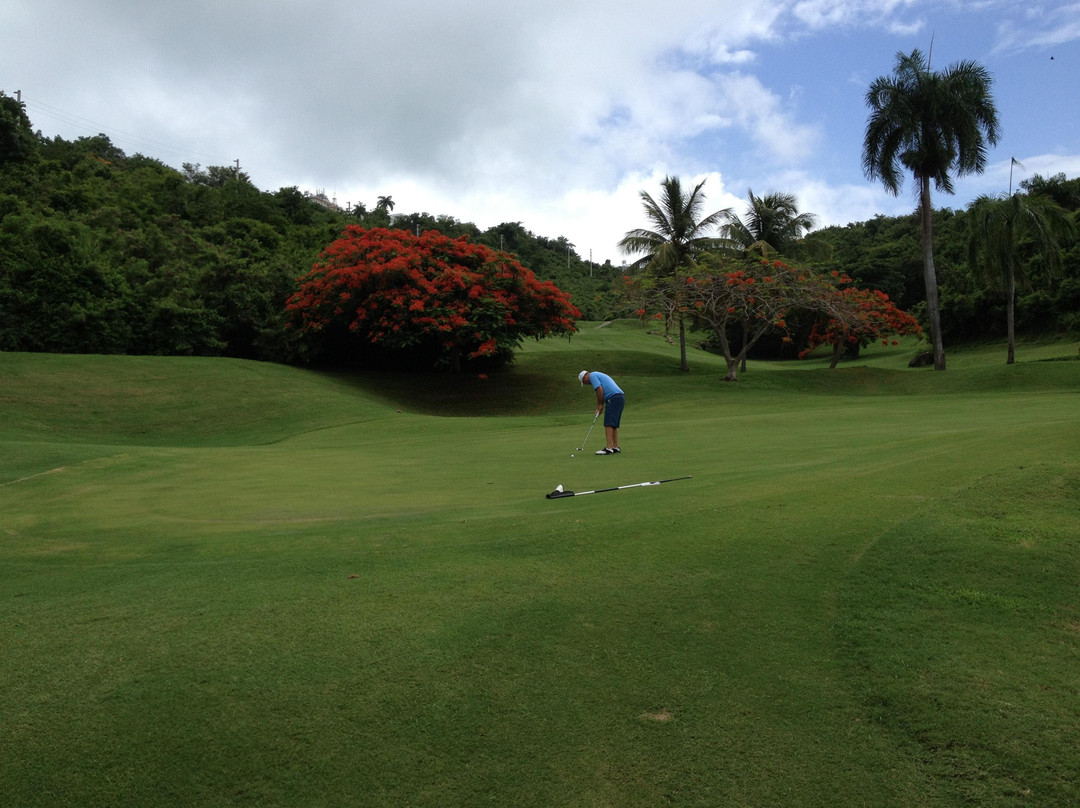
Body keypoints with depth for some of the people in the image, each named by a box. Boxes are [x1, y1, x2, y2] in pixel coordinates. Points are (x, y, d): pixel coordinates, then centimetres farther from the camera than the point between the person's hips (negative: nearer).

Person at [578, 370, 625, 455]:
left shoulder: (592, 375, 0)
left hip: (614, 398, -10)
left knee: (609, 424, -10)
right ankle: (616, 447, 12)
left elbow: (600, 390, -12)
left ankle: (609, 448, -14)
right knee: (614, 424, 12)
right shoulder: (599, 375, 29)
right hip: (621, 397, 10)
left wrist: (599, 405, -2)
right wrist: (600, 407, 19)